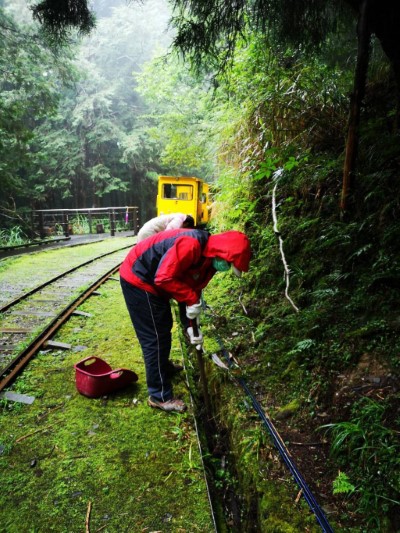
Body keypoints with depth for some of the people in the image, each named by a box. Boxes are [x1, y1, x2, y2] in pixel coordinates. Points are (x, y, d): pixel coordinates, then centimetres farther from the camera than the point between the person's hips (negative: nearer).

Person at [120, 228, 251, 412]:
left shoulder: (210, 260, 1)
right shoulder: (191, 245, -30)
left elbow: (192, 290, 8)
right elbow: (164, 278, -32)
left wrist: (190, 326, 1)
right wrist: (192, 300, -26)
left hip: (152, 283, 10)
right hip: (138, 279, -10)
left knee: (163, 327, 25)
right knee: (155, 338, -5)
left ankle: (162, 365, 50)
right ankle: (160, 396, 7)